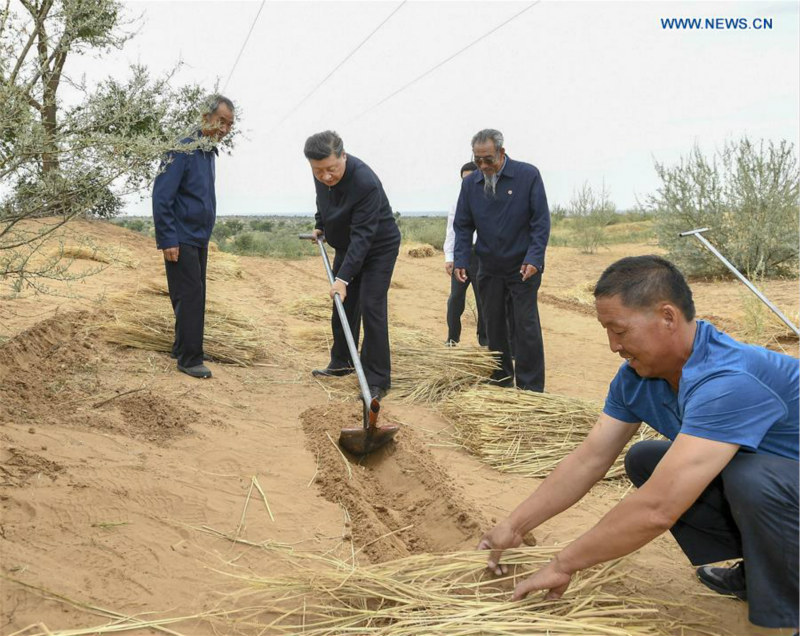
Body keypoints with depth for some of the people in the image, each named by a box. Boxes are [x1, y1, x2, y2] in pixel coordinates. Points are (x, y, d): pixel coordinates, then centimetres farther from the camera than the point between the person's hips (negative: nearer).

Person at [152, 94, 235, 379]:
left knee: (195, 296, 13)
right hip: (181, 239, -8)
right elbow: (161, 196, -19)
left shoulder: (209, 152, 11)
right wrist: (168, 240, -20)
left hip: (199, 239, 9)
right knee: (189, 296, -7)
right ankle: (190, 359, -1)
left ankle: (182, 348, 24)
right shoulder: (184, 150, -16)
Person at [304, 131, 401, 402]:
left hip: (378, 248, -7)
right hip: (347, 247, 7)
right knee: (343, 305, 12)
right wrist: (320, 226, 18)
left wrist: (344, 277, -39)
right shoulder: (321, 176, -11)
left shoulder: (365, 182, -35)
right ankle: (341, 362, 29)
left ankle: (378, 381, -8)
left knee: (371, 309, -13)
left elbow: (363, 235, -37)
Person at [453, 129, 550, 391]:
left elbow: (541, 221, -10)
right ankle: (501, 378, 25)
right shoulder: (470, 183, 1)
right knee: (493, 325, 11)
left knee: (526, 326, -4)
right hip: (489, 268, 4)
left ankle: (530, 388, 2)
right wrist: (461, 260, -7)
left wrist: (534, 258, -20)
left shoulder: (528, 175, -10)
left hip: (523, 268, -4)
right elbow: (463, 226, 6)